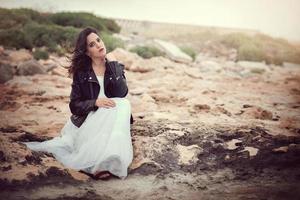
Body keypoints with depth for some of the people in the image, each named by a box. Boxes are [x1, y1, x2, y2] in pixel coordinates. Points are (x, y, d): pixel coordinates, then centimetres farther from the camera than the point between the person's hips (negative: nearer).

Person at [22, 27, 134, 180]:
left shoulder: (116, 67, 7)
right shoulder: (81, 73, 1)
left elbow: (123, 94, -5)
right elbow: (74, 106, -5)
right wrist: (96, 102, -21)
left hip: (113, 119, 2)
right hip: (89, 120, -2)